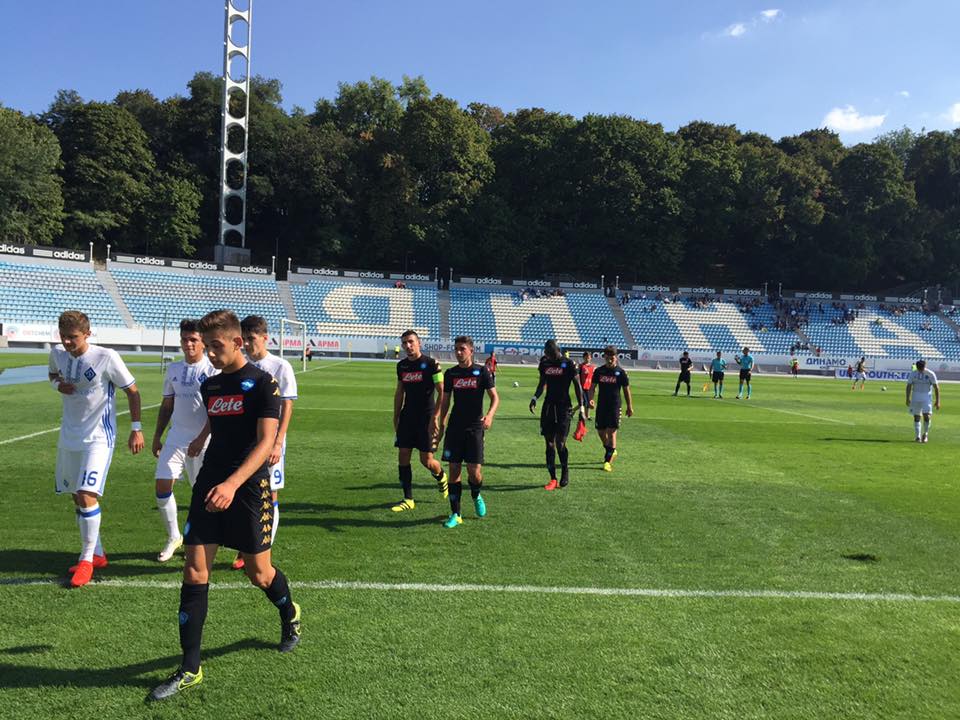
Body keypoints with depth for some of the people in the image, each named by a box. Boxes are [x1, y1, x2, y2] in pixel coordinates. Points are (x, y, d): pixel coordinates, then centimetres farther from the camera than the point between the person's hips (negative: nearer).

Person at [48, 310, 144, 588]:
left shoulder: (106, 357, -16)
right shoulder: (58, 354, 0)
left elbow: (132, 391, -7)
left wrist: (136, 429, -8)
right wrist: (58, 384, -1)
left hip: (98, 437, -6)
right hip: (69, 436, 7)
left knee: (87, 495, -16)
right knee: (77, 497, 11)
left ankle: (87, 559, -1)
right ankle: (97, 555, 25)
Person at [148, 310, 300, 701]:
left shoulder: (263, 383, -11)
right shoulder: (209, 385, 9)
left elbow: (266, 442, -20)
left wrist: (232, 484, -31)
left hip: (249, 489, -5)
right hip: (209, 485, 5)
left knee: (259, 573, 7)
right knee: (194, 570, -3)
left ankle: (290, 615, 40)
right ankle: (190, 668, 6)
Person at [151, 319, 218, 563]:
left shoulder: (212, 370, -6)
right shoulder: (173, 369, 10)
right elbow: (166, 406, 17)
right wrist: (157, 437, 14)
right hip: (176, 437, 4)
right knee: (162, 485, -5)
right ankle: (173, 537, 14)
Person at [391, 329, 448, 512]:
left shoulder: (431, 364, -10)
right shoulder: (401, 365, 8)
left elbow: (441, 392, -10)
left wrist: (435, 418, -16)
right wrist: (396, 418, 14)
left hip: (426, 417, -5)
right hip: (407, 416, 5)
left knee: (427, 460, -4)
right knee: (403, 456, 0)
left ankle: (441, 476, 30)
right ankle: (408, 499, 10)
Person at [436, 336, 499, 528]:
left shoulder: (481, 372, -2)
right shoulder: (450, 373, 6)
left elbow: (495, 397, -3)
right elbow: (445, 401, 13)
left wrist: (489, 415, -21)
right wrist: (440, 425, 11)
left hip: (475, 427, -3)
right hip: (455, 427, 3)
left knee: (475, 471, -8)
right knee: (453, 470, 0)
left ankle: (476, 496, 27)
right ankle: (455, 514, 10)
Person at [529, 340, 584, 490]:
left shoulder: (569, 364, -7)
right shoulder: (545, 363, 8)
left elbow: (577, 385, -3)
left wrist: (581, 406, -6)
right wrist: (535, 397, 3)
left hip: (563, 407, -5)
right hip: (548, 406, 5)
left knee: (560, 443, -9)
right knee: (549, 443, 4)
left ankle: (565, 475, 12)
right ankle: (553, 479, 11)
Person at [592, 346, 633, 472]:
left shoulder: (620, 372, -3)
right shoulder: (599, 371, 3)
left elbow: (626, 390, 2)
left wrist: (629, 407, 3)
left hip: (614, 406, -4)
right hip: (601, 405, 4)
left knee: (611, 432, -9)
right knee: (601, 432, 10)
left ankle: (608, 460, -6)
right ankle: (611, 451, 35)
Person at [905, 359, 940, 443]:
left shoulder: (930, 374, -6)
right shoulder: (913, 374, 0)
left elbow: (936, 387, -3)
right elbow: (909, 386, 6)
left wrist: (937, 401, -6)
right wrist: (908, 399, 1)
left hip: (926, 397, -2)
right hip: (915, 397, 2)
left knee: (927, 415, -13)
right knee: (916, 417, 4)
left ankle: (925, 433, 9)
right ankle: (918, 436, 14)